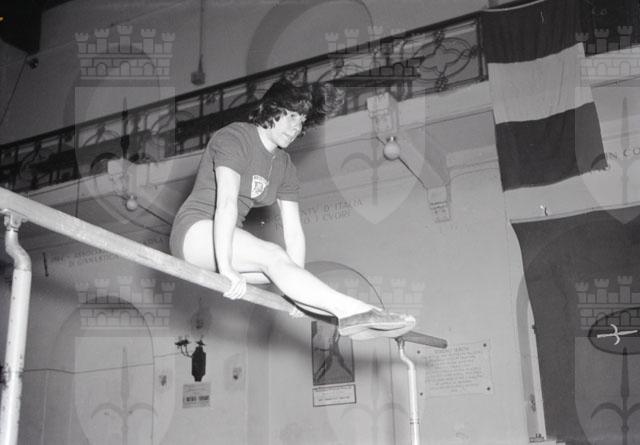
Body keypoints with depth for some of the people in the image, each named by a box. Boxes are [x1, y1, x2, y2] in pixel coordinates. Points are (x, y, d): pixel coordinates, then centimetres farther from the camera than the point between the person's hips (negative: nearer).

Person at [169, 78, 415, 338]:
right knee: (273, 257, -28)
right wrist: (226, 267, -37)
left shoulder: (284, 167, 10)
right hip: (195, 231, -9)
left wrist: (299, 283, -5)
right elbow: (226, 203, -27)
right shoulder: (233, 138, -13)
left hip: (225, 242, 9)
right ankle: (353, 310, -38)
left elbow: (294, 230, 4)